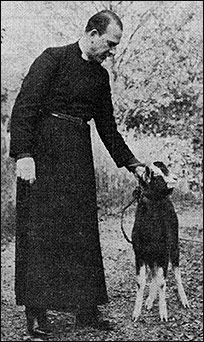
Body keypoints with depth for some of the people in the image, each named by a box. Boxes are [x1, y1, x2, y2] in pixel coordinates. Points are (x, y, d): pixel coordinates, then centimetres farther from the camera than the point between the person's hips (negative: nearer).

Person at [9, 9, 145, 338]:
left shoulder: (100, 75, 14)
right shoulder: (53, 58, -6)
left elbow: (107, 126, 22)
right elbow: (24, 106, -12)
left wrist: (132, 163, 19)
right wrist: (23, 154, -21)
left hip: (79, 157, 6)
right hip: (43, 153, -6)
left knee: (83, 231, 6)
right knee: (40, 229, -4)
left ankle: (86, 309, 13)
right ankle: (36, 312, 3)